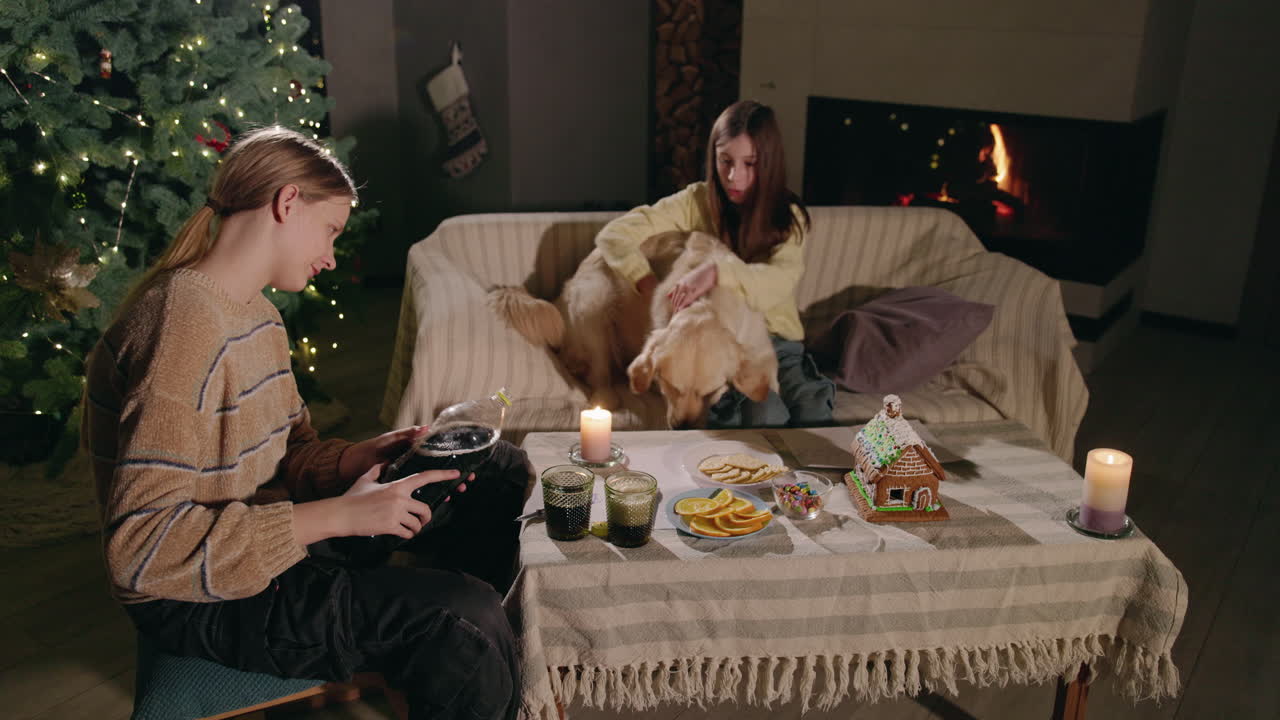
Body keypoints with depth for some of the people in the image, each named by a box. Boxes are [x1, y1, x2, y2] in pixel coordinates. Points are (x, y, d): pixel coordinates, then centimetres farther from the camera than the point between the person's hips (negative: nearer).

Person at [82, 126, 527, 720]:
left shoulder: (257, 315, 8)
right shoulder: (184, 325, -25)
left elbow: (289, 455, 10)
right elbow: (142, 547, -29)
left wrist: (369, 455, -11)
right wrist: (337, 516, -30)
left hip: (261, 534, 10)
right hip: (198, 601, -10)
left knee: (501, 470, 9)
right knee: (464, 621, -28)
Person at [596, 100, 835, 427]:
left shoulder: (788, 216, -1)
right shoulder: (696, 202, 0)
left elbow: (782, 280, -22)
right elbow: (614, 234, -5)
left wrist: (719, 272, -39)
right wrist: (650, 287, -21)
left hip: (776, 337, 2)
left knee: (813, 415, -25)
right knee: (766, 415, -30)